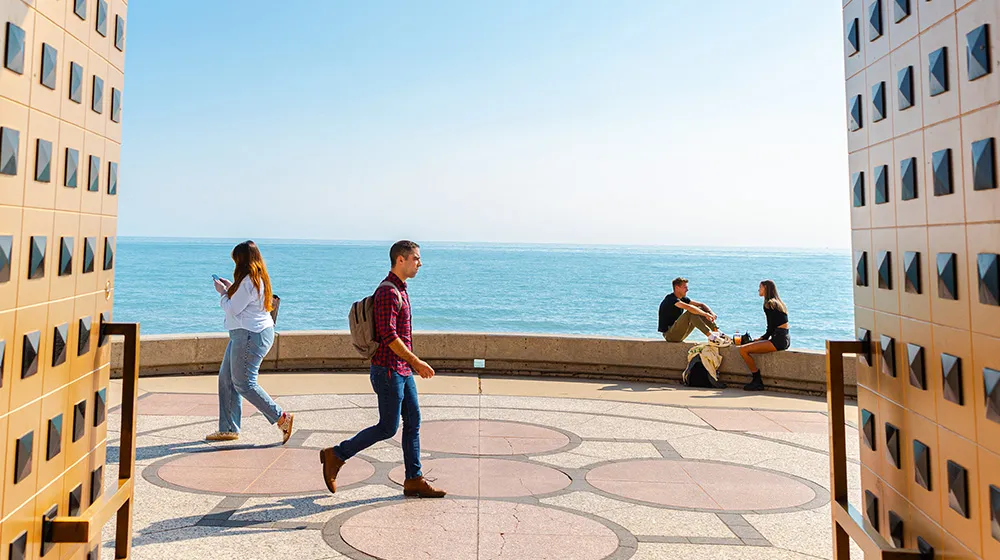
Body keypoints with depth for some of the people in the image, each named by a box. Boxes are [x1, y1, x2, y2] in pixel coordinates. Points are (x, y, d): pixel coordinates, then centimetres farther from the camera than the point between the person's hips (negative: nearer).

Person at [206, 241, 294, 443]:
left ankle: (282, 418, -1)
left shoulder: (248, 282, -19)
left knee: (244, 384, -6)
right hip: (249, 334, 11)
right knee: (226, 379, 13)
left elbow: (233, 309, -15)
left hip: (249, 335, -11)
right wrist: (230, 289, 20)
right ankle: (228, 429, 18)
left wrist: (222, 292, 0)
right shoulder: (259, 279, 12)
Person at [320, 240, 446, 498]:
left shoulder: (400, 290, 14)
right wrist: (417, 362, -21)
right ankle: (336, 456, 12)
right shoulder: (388, 291, -18)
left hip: (402, 371, 10)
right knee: (388, 427, -1)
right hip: (388, 371, -10)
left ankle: (414, 480, 14)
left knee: (413, 421, 8)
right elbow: (388, 336, -24)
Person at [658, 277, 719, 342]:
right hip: (669, 335, -9)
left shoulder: (683, 299, 10)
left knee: (700, 309, 0)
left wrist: (711, 313, -9)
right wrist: (706, 314, -29)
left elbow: (701, 305, 9)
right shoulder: (670, 299, -18)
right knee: (691, 312, -28)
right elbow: (689, 307, -33)